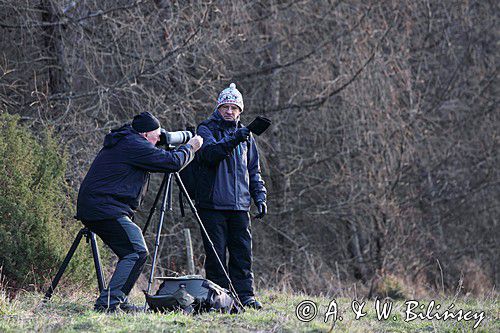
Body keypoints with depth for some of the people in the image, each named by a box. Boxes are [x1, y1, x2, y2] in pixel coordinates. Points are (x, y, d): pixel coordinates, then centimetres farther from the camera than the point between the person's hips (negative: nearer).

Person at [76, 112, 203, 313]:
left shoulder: (123, 142, 21)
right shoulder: (133, 145, -10)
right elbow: (172, 162, -12)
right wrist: (190, 148, 6)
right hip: (106, 210, -11)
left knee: (131, 252, 14)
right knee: (137, 252, -13)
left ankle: (119, 301, 13)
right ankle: (109, 302, -20)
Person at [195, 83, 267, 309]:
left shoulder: (245, 135, 18)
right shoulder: (206, 130, 2)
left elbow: (253, 170, 23)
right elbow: (210, 152, -20)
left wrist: (260, 197, 13)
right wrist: (232, 141, -35)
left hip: (239, 206, 4)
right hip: (212, 204, -4)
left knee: (242, 252, 0)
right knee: (216, 253, -4)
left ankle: (245, 295, 3)